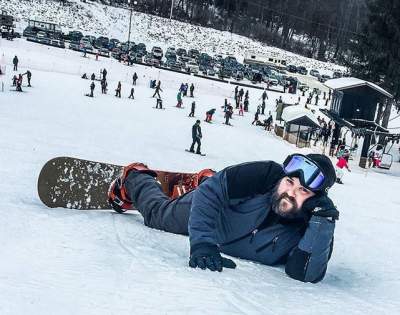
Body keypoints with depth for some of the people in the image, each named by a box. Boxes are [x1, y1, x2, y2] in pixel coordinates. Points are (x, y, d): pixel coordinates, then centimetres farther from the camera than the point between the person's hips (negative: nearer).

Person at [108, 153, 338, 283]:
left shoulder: (309, 227, -36)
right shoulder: (263, 175, -40)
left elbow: (307, 274, -46)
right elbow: (210, 194, -34)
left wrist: (323, 223, -55)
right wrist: (202, 243, -44)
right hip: (203, 210, -2)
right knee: (158, 213, 24)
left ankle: (207, 179, 61)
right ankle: (135, 177, 50)